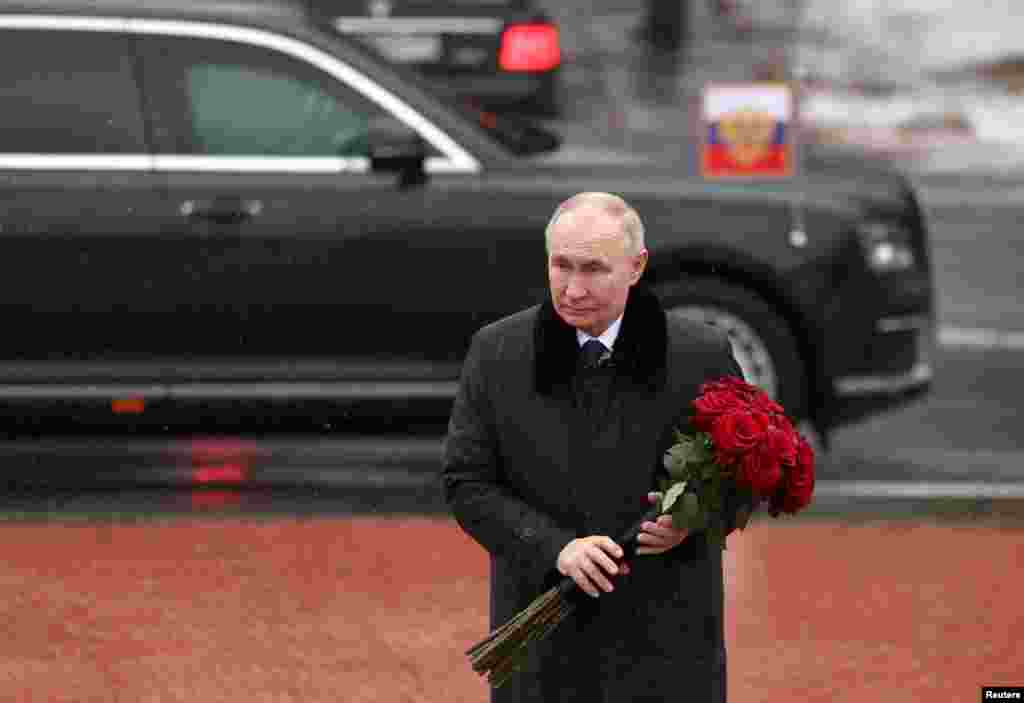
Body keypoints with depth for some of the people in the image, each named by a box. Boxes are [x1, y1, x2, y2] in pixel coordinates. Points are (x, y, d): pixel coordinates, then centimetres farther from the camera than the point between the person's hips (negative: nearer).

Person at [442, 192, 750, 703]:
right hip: (544, 650, 1)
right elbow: (465, 483, -2)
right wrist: (555, 547, -17)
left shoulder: (702, 357, -3)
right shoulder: (497, 353, 0)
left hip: (664, 644, -1)